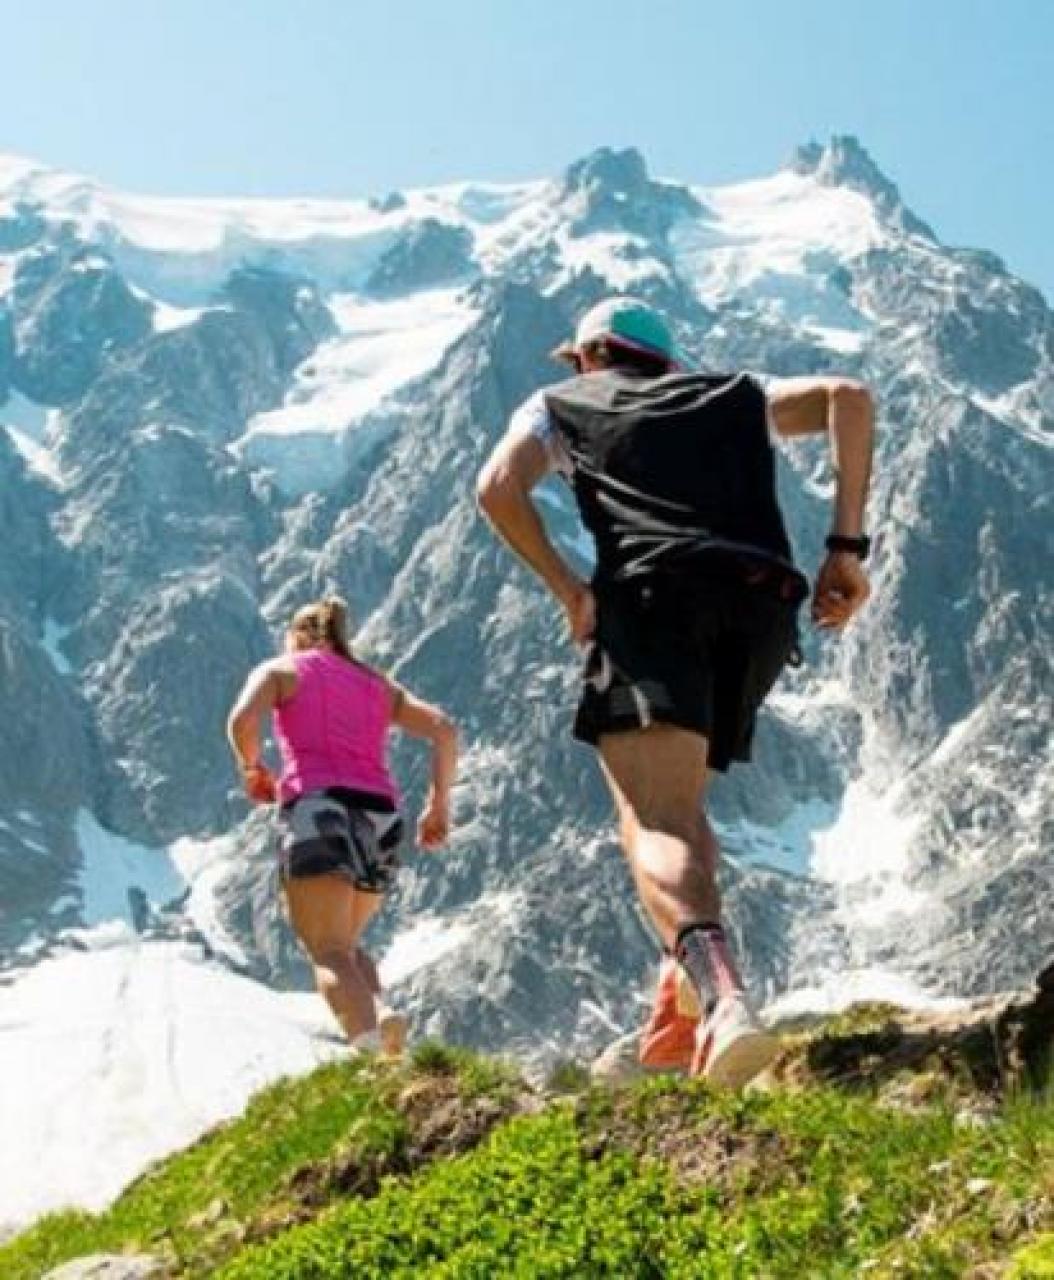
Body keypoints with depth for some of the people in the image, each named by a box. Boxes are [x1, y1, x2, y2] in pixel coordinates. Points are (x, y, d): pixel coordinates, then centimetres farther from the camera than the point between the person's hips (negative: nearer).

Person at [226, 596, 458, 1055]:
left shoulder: (280, 670, 16)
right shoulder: (378, 684, 27)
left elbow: (242, 719, -5)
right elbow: (444, 730, 13)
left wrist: (252, 768, 12)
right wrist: (439, 805, 14)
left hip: (317, 810, -4)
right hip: (380, 818, 5)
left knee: (329, 953, -11)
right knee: (346, 943, 21)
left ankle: (367, 1040, -39)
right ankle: (380, 1013, -9)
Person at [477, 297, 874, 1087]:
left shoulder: (560, 407, 27)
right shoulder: (737, 398, 34)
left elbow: (499, 488, 6)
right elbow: (847, 396, 16)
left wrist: (569, 592, 10)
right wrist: (846, 545, 9)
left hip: (655, 592, -4)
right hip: (765, 601, 4)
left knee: (656, 823, -16)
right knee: (680, 799, 22)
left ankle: (723, 999, -43)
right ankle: (683, 1012, 10)